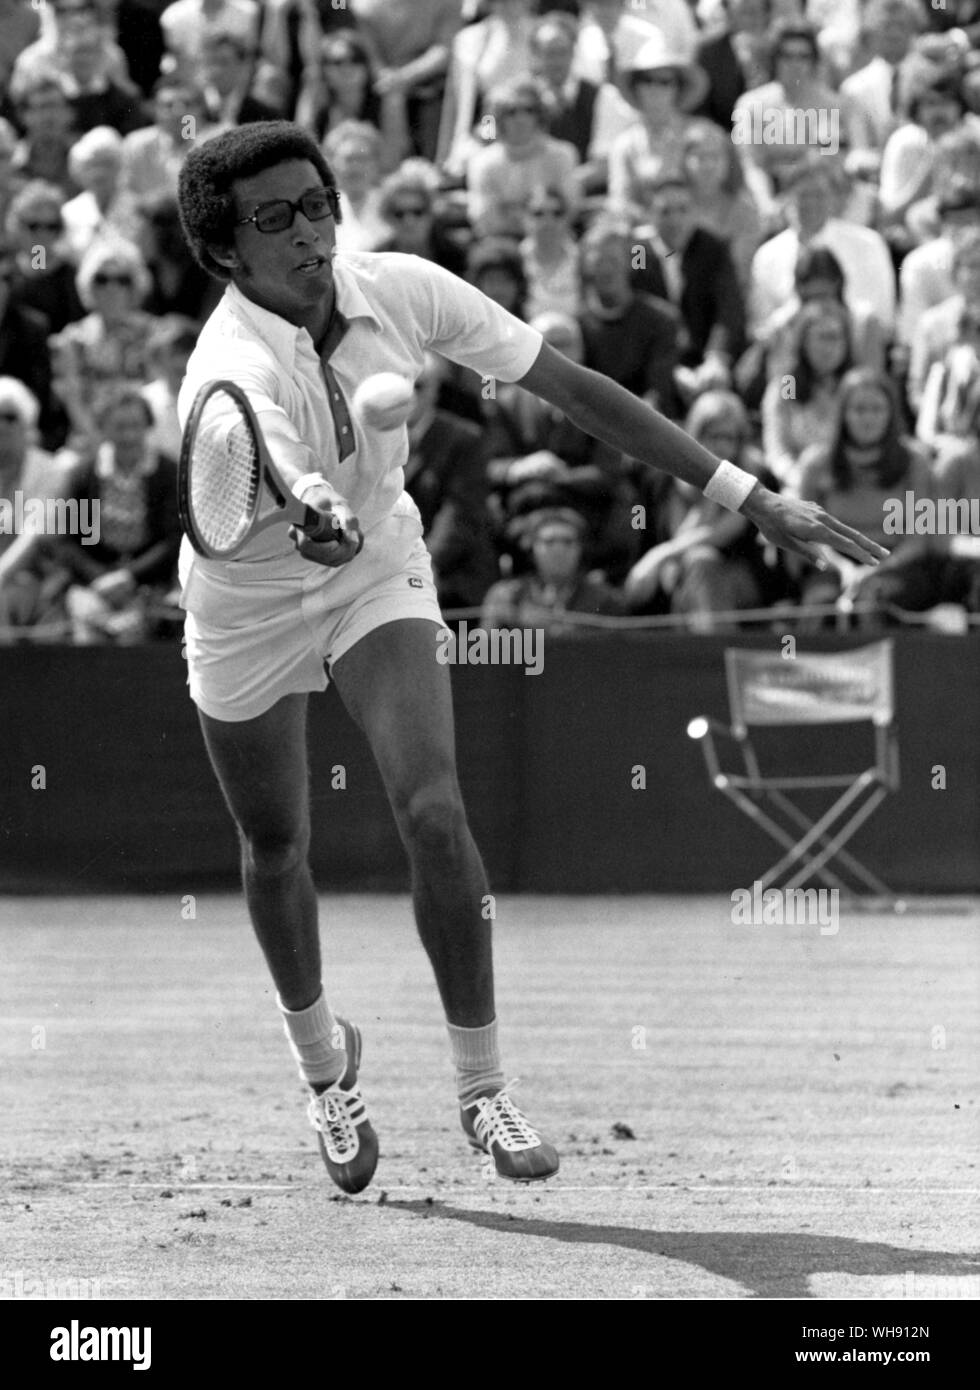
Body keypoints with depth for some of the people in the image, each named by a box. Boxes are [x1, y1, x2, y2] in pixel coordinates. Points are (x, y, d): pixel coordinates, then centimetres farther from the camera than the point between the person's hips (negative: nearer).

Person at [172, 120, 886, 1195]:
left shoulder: (401, 291, -22)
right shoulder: (232, 369, -34)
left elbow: (574, 390, -15)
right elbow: (288, 482, -55)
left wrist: (749, 498, -16)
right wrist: (319, 521, -82)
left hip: (377, 577, 2)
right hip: (246, 607, -2)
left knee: (432, 813, -19)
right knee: (275, 848, 13)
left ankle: (482, 1088, -7)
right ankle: (322, 1061, 42)